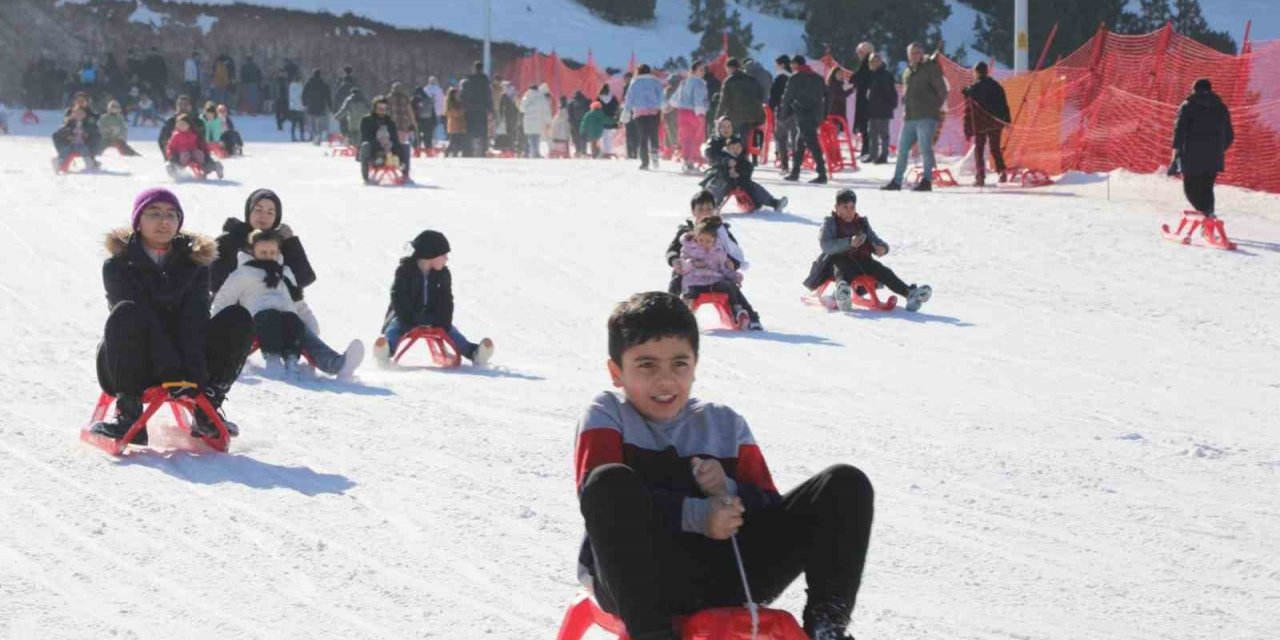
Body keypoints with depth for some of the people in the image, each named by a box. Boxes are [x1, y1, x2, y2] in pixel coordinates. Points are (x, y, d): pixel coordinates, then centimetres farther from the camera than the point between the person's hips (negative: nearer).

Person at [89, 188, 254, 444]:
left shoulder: (193, 261, 3)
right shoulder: (118, 265, -6)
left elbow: (194, 320, -12)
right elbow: (143, 320, -20)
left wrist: (191, 375, -28)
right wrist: (172, 375, -33)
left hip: (181, 361, 3)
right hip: (134, 365, -3)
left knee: (238, 319, -16)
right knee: (126, 314, -34)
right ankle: (129, 415, -32)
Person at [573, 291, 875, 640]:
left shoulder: (725, 424, 17)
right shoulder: (607, 415, 6)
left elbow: (772, 509, 11)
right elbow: (602, 498, -12)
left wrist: (729, 493, -11)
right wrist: (695, 514, -20)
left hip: (725, 575, 4)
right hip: (639, 580, -4)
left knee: (847, 485, -2)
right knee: (610, 481, -35)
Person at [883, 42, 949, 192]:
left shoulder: (931, 68, -3)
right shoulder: (908, 72, 18)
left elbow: (942, 91, -5)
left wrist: (936, 108, -7)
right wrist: (906, 110, 16)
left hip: (926, 118, -7)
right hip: (909, 118, 7)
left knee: (925, 148, -9)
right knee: (902, 149, 8)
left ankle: (927, 181, -4)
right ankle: (896, 181, 15)